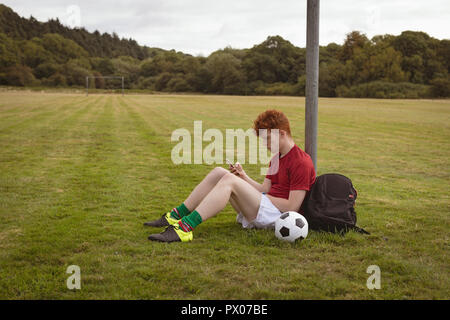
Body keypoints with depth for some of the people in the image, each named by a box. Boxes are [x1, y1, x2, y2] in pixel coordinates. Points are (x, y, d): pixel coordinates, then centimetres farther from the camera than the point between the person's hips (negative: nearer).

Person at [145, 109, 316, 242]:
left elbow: (293, 207, -18)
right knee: (219, 172, -2)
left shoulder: (301, 162, -12)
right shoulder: (276, 158, 20)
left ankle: (184, 228, -39)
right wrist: (244, 177, 1)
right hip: (262, 207, 10)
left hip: (279, 216, -10)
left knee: (230, 181, -28)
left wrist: (265, 197, -9)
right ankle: (175, 216, -8)